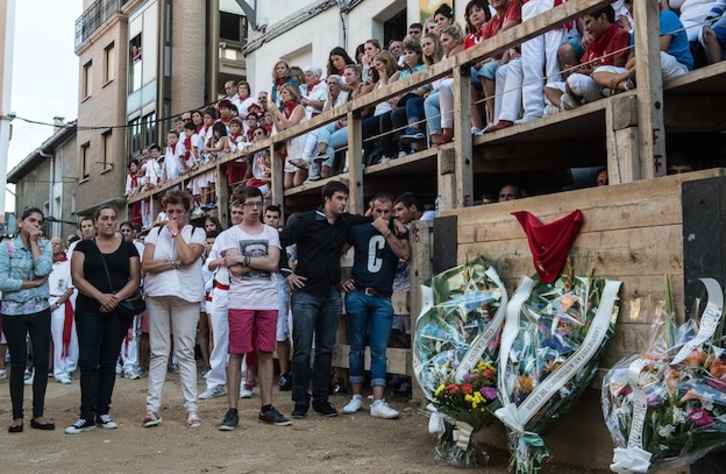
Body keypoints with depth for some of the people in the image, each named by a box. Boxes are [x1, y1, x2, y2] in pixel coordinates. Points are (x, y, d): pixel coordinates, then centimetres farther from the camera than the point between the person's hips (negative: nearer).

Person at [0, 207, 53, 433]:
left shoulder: (45, 245, 5)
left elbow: (43, 269, -14)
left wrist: (34, 241, -9)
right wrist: (33, 283, -12)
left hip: (40, 311, 2)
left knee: (42, 362, 1)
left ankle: (38, 415, 13)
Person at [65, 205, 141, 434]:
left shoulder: (128, 247, 8)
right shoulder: (84, 246, 6)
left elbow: (135, 279, 2)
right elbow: (77, 277, -3)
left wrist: (117, 298, -15)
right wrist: (100, 296, -16)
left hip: (119, 311, 1)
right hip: (89, 310, -1)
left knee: (108, 361, 6)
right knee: (88, 361, -4)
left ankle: (103, 412, 12)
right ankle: (87, 416, -2)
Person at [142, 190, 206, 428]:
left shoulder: (197, 233, 6)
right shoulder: (155, 233, 11)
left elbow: (188, 257, -13)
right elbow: (147, 265, -1)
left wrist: (175, 231, -5)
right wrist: (175, 263, -9)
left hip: (186, 296, -2)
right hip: (158, 295, 2)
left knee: (186, 353, -1)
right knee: (158, 352, 4)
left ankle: (191, 408, 2)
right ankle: (153, 407, 7)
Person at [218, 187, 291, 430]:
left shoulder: (271, 233, 10)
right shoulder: (232, 234, 3)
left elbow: (273, 264, -6)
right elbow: (235, 269, -9)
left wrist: (243, 258, -8)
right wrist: (261, 261, -5)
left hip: (268, 301, 3)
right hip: (241, 301, -2)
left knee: (266, 354, 7)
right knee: (236, 354, 0)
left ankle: (266, 408, 15)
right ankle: (232, 410, 6)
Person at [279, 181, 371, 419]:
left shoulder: (346, 222, 8)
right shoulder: (306, 220, -7)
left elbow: (370, 219, 24)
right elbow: (279, 241, -8)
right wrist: (287, 273, -8)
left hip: (332, 295, 5)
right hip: (306, 294, -5)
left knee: (326, 349, 9)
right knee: (302, 350, -2)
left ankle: (321, 399, 17)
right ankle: (300, 401, 7)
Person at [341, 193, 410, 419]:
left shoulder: (398, 231, 7)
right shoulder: (358, 229, 6)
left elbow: (405, 254, -11)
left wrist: (386, 231, -15)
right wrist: (342, 279, 5)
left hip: (383, 299, 0)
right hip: (357, 295, 0)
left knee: (379, 351, -3)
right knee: (357, 348, 5)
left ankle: (378, 403, -5)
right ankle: (356, 397, 15)